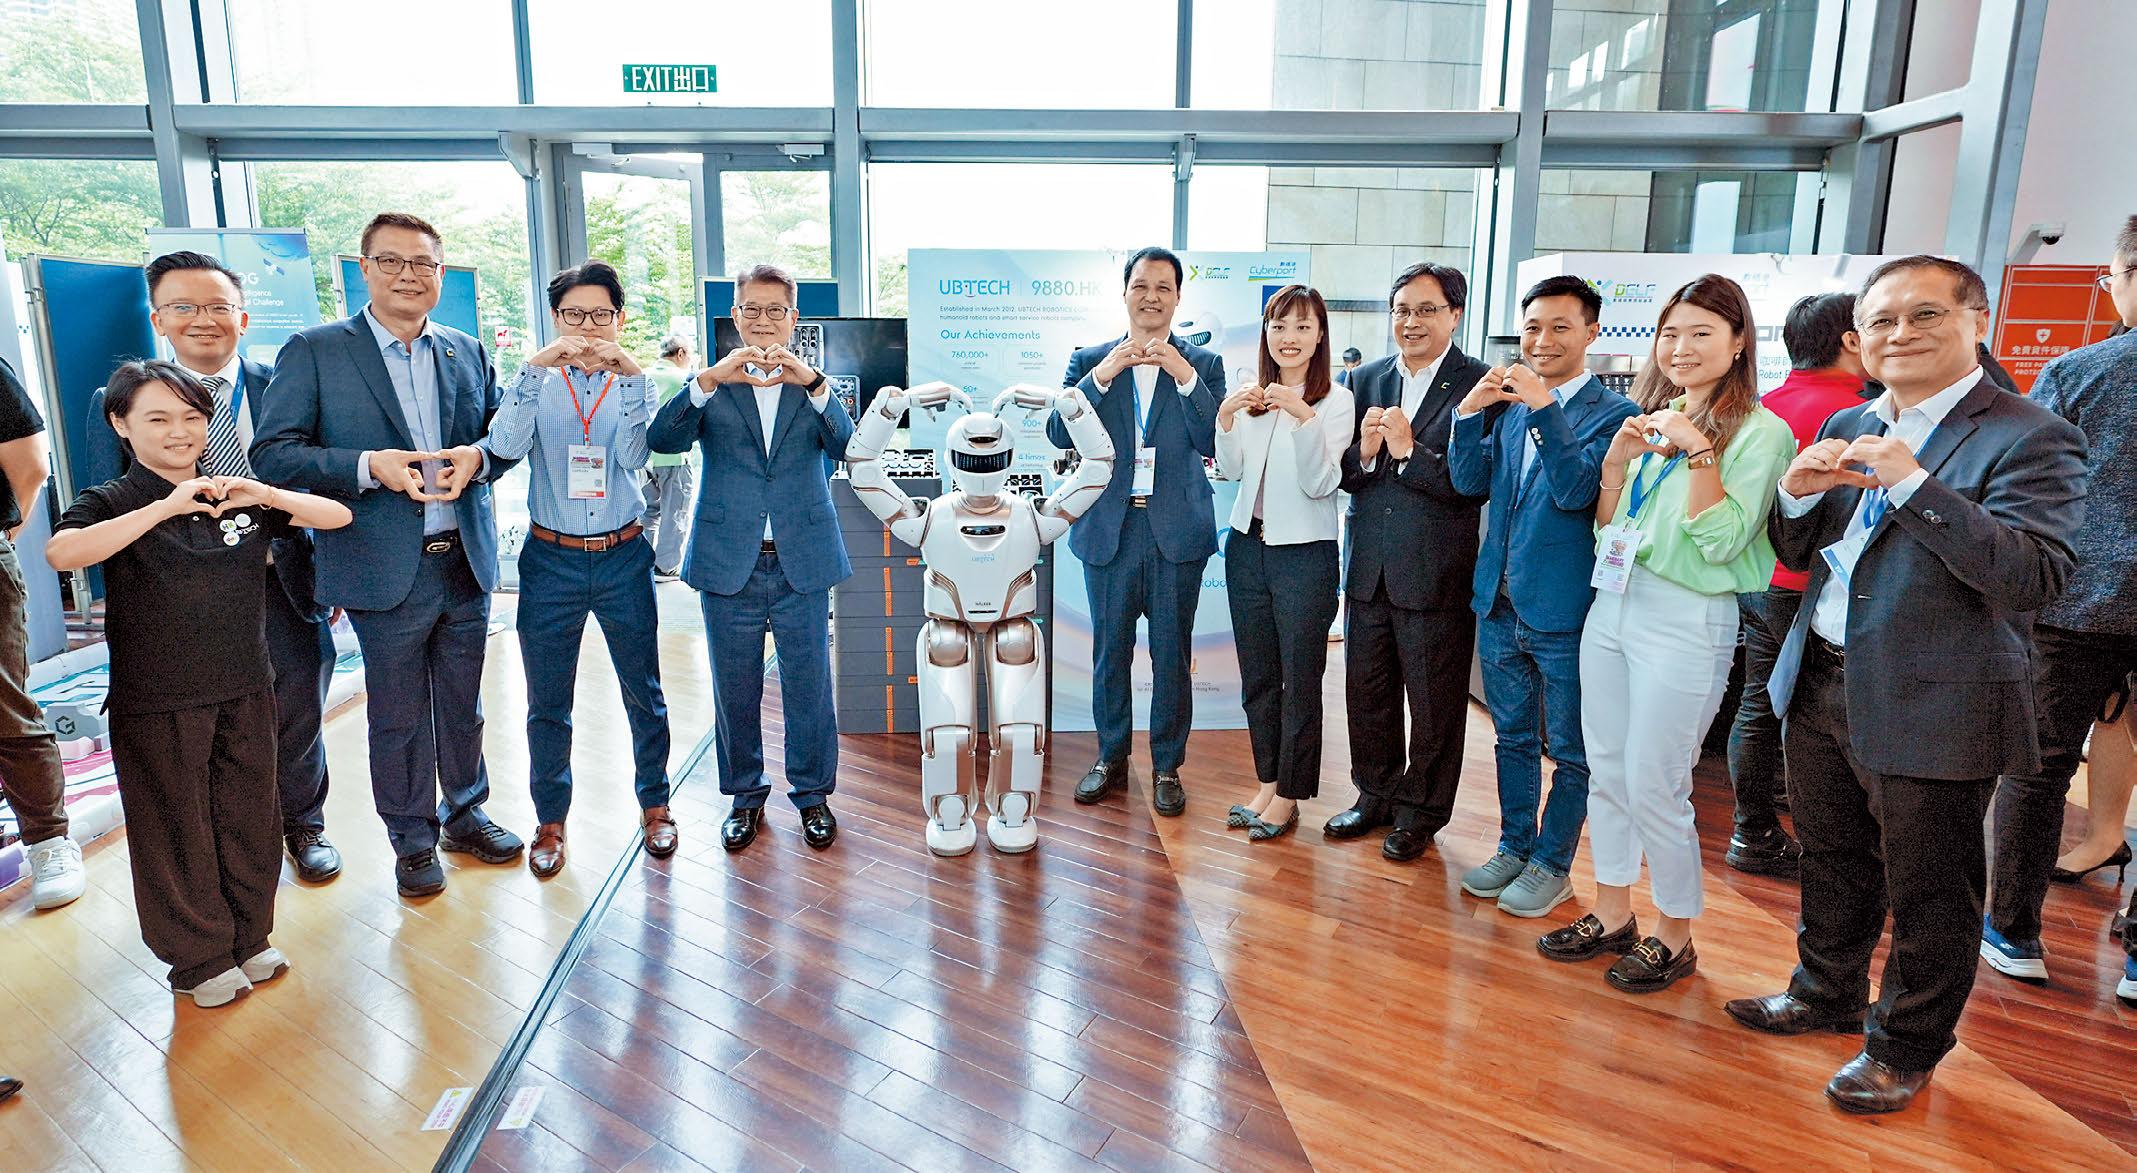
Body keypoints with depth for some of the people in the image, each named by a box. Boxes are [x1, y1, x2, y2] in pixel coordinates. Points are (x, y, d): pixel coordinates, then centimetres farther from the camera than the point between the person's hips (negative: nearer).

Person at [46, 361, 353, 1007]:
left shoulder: (238, 496, 5)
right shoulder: (112, 502, -6)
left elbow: (337, 515, 0)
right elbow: (62, 552, -26)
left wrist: (264, 494, -17)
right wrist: (166, 506, -31)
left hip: (245, 689, 4)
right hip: (157, 703, -3)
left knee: (250, 818, 14)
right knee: (176, 830, 9)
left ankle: (248, 938, 32)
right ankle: (199, 960, 25)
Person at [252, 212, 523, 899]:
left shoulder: (468, 352, 9)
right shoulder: (314, 351, -3)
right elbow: (271, 453, -7)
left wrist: (476, 457, -12)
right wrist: (369, 467, -22)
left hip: (466, 561, 3)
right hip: (386, 570, -3)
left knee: (463, 706, 16)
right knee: (397, 717, 9)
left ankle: (466, 813, 35)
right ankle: (412, 840, 27)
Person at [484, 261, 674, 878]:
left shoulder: (632, 383, 2)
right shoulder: (537, 382, 1)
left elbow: (633, 456, -16)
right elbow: (504, 445, -17)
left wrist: (631, 375, -23)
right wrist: (534, 368, -24)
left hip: (623, 557, 0)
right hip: (551, 560, 0)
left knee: (644, 692, 10)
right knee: (547, 702, 10)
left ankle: (655, 803, 29)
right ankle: (550, 818, 27)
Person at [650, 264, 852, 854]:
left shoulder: (814, 385, 6)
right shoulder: (711, 385, 5)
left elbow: (848, 446, -12)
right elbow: (663, 440, -11)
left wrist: (812, 383, -27)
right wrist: (708, 380, -25)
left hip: (802, 564, 0)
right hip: (729, 564, 1)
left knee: (809, 685, 7)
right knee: (735, 689, 11)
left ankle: (812, 793, 25)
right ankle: (745, 795, 29)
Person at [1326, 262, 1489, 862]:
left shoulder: (1481, 385, -8)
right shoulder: (1366, 380, 7)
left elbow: (1476, 485, -17)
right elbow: (1341, 474, 4)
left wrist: (1408, 451, -22)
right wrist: (1364, 452, -16)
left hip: (1437, 573, -5)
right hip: (1369, 567, 5)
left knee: (1434, 704, 10)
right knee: (1366, 692, 17)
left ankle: (1422, 811, 28)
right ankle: (1376, 795, 36)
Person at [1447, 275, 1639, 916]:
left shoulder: (1613, 412, -9)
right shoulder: (1509, 403, 8)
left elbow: (1575, 490, -21)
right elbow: (1470, 482, 1)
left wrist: (1545, 409, -27)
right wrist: (1469, 412, -12)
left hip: (1564, 611, -5)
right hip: (1499, 602, 6)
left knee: (1570, 752, 9)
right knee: (1514, 737, 19)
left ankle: (1551, 864, 25)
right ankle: (1514, 847, 34)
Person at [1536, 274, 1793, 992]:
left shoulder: (1759, 431, -8)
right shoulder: (1652, 420, 10)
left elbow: (1721, 543, -16)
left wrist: (1698, 449, -19)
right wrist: (1615, 463, -4)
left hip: (1685, 622, -6)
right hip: (1612, 607, 7)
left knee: (1653, 787, 0)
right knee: (1606, 772, 13)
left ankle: (1675, 938, 21)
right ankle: (1613, 916, 29)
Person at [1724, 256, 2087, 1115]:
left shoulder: (2026, 437, -12)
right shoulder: (1847, 427, 9)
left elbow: (2036, 577, -24)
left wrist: (1914, 483, -29)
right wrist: (1798, 493, -9)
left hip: (1930, 707, -6)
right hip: (1821, 688, 6)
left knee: (1927, 892, 11)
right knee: (1833, 860, 22)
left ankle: (1906, 1046, 30)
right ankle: (1827, 994, 42)